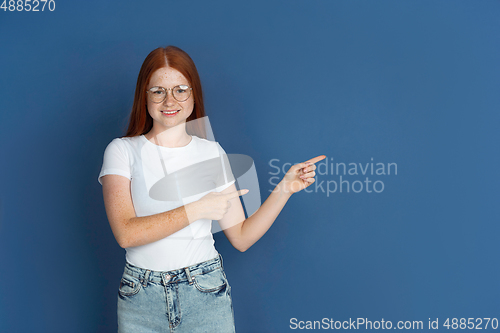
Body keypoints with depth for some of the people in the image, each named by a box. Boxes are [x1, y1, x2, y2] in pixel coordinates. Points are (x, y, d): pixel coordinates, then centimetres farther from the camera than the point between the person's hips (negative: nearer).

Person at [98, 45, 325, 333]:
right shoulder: (122, 150, -2)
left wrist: (284, 189, -6)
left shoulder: (212, 153, 4)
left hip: (206, 295, 1)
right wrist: (196, 209, -18)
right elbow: (126, 233, -15)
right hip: (141, 298, -1)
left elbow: (241, 238, 3)